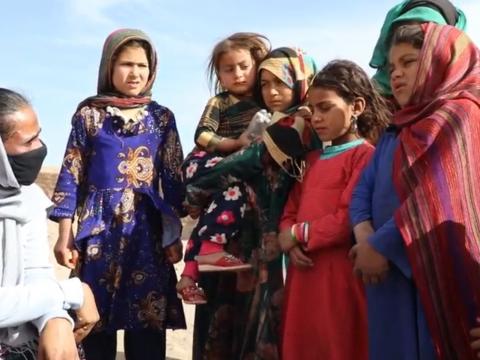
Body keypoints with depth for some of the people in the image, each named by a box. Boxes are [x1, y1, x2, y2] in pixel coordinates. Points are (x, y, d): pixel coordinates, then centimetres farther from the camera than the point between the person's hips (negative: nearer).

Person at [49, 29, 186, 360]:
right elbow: (71, 176, 3)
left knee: (149, 320, 1)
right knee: (96, 319, 3)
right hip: (100, 228, -1)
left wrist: (174, 235, 2)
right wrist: (65, 234, -2)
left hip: (147, 229, 1)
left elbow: (173, 178, 7)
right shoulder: (89, 115, 4)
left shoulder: (162, 117, 8)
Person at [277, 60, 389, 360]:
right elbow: (291, 211, 15)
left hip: (340, 274, -7)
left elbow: (350, 219, -17)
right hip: (304, 273, 7)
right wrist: (290, 245, -6)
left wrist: (298, 234, -7)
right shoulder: (313, 159, 18)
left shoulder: (365, 155, -8)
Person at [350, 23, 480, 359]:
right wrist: (365, 240, -10)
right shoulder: (395, 134, 20)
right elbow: (364, 190, 9)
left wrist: (381, 245, -14)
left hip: (436, 275, -7)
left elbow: (440, 200, -17)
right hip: (391, 275, 7)